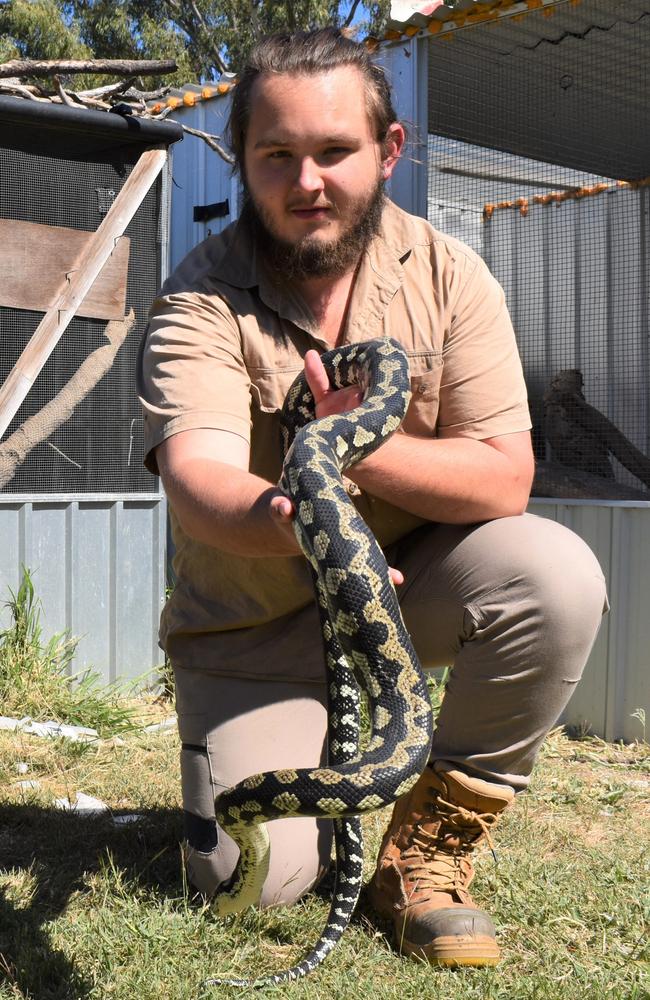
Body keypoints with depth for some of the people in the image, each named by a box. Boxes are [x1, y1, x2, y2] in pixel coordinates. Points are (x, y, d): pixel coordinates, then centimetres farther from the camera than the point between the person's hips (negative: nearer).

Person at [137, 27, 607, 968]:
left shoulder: (446, 273, -10)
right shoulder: (202, 299, -16)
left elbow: (505, 477, -17)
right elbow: (197, 478, -33)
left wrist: (363, 452, -36)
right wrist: (282, 517, -56)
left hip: (411, 574, 2)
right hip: (256, 619, -1)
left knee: (557, 574, -28)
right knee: (250, 876, -16)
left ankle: (428, 841, -7)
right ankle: (336, 749, 22)